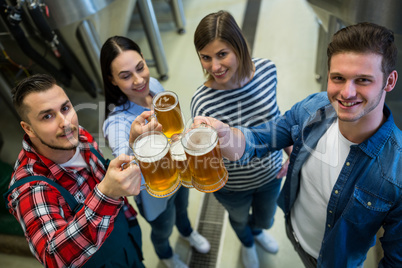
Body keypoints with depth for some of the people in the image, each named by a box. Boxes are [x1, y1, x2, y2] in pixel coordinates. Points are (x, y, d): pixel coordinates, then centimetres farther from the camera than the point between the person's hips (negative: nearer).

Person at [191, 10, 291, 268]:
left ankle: (257, 230, 75)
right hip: (234, 187, -3)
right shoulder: (203, 102, -33)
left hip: (271, 174, 3)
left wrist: (291, 152, 5)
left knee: (265, 220, 33)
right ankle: (247, 244, 72)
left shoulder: (267, 69, -20)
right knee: (240, 219, 32)